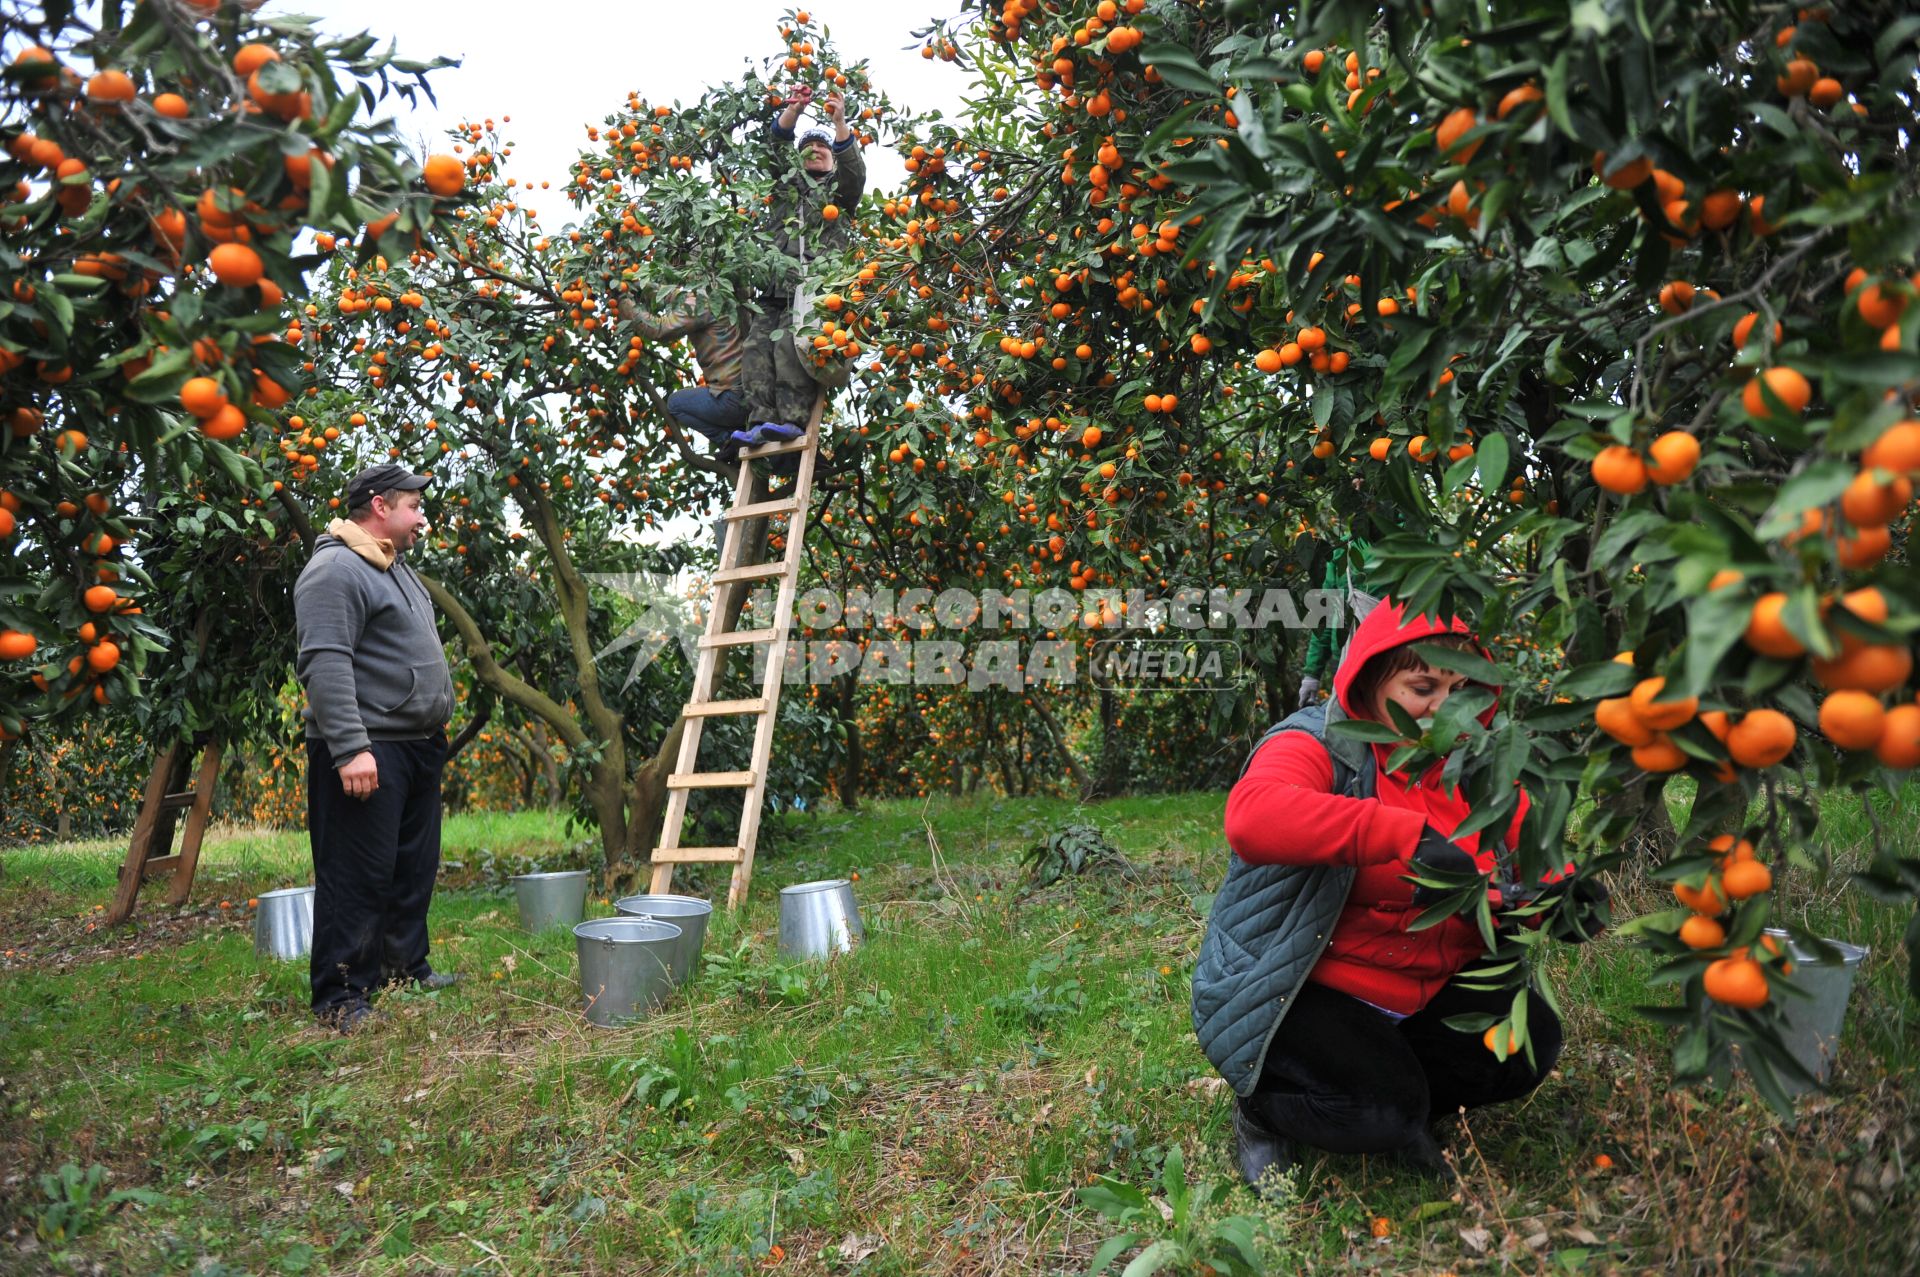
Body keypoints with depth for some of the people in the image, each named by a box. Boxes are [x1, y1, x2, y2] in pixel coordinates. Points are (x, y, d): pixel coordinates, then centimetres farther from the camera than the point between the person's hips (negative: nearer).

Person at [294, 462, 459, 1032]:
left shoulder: (394, 567, 19)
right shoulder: (335, 570, -13)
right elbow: (325, 665, -22)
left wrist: (433, 734, 23)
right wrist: (351, 748, -28)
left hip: (418, 748, 10)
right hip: (367, 753, -10)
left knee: (415, 867, 17)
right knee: (358, 876, -4)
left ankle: (405, 964, 30)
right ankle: (341, 996, 4)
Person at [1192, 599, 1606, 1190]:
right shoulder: (1319, 745, -18)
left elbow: (1533, 849, 7)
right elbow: (1251, 816, -41)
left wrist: (1565, 894, -19)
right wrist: (1406, 834, -46)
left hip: (1422, 989, 7)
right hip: (1293, 991, -7)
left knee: (1530, 1041, -8)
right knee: (1379, 1107, -25)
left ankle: (1399, 1105, 15)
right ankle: (1263, 1104, 8)